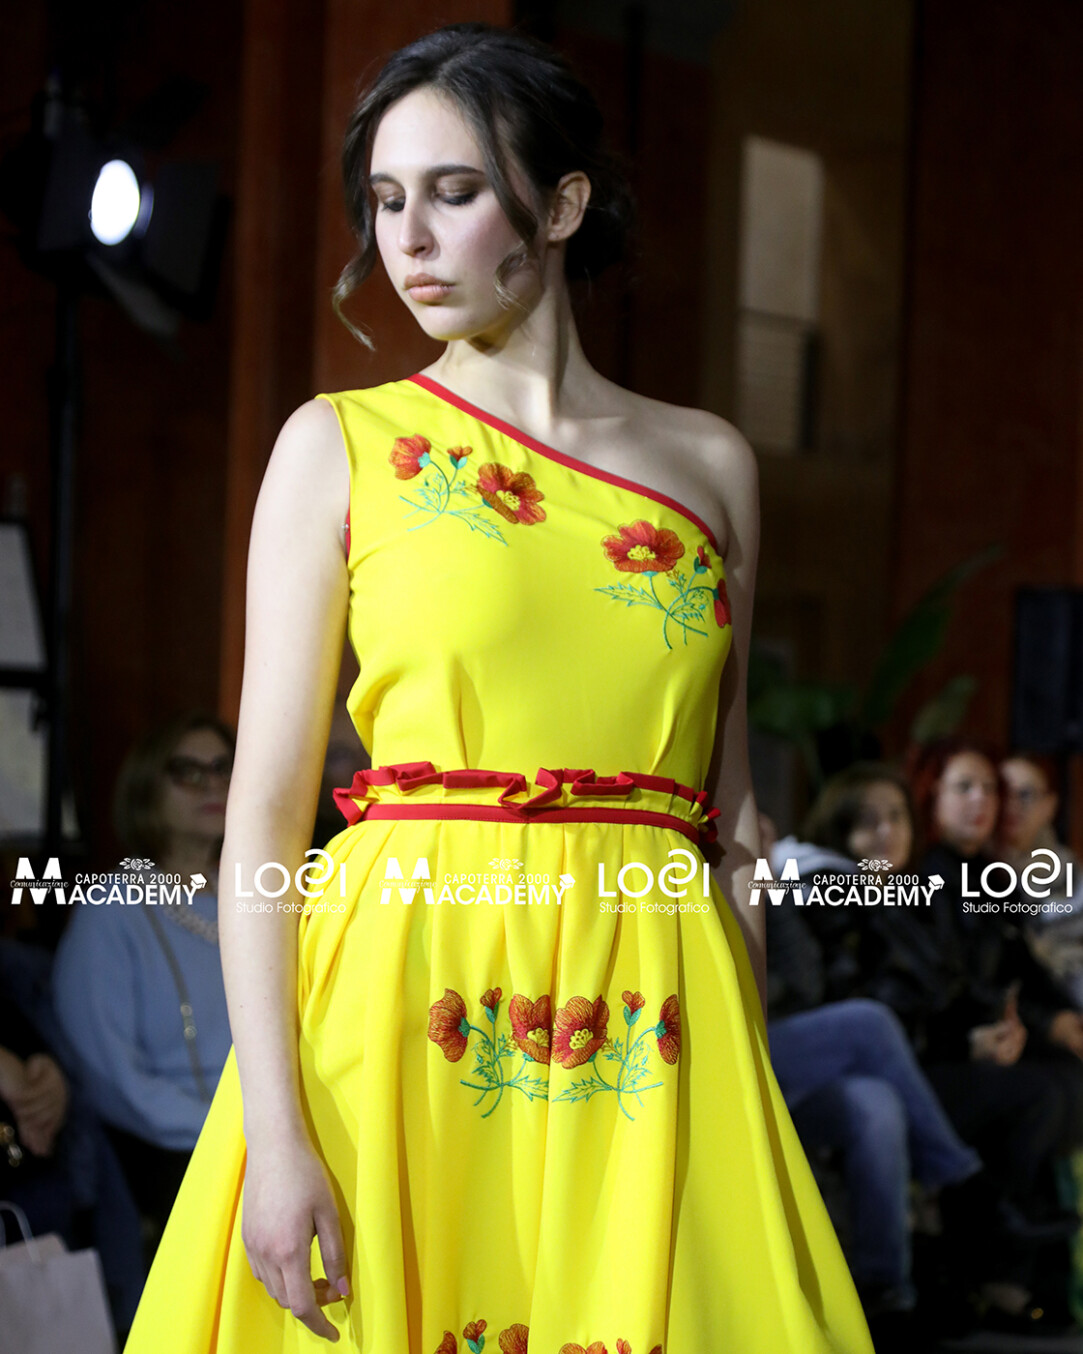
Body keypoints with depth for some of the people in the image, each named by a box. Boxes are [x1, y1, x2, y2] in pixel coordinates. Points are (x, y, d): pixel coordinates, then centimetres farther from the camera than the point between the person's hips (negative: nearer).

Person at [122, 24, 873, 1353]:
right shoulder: (341, 445, 4)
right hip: (405, 996, -2)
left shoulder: (706, 463, 11)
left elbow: (728, 809, 14)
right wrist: (273, 1130, -12)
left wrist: (756, 1074, 7)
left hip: (656, 1030, 2)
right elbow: (264, 805, -2)